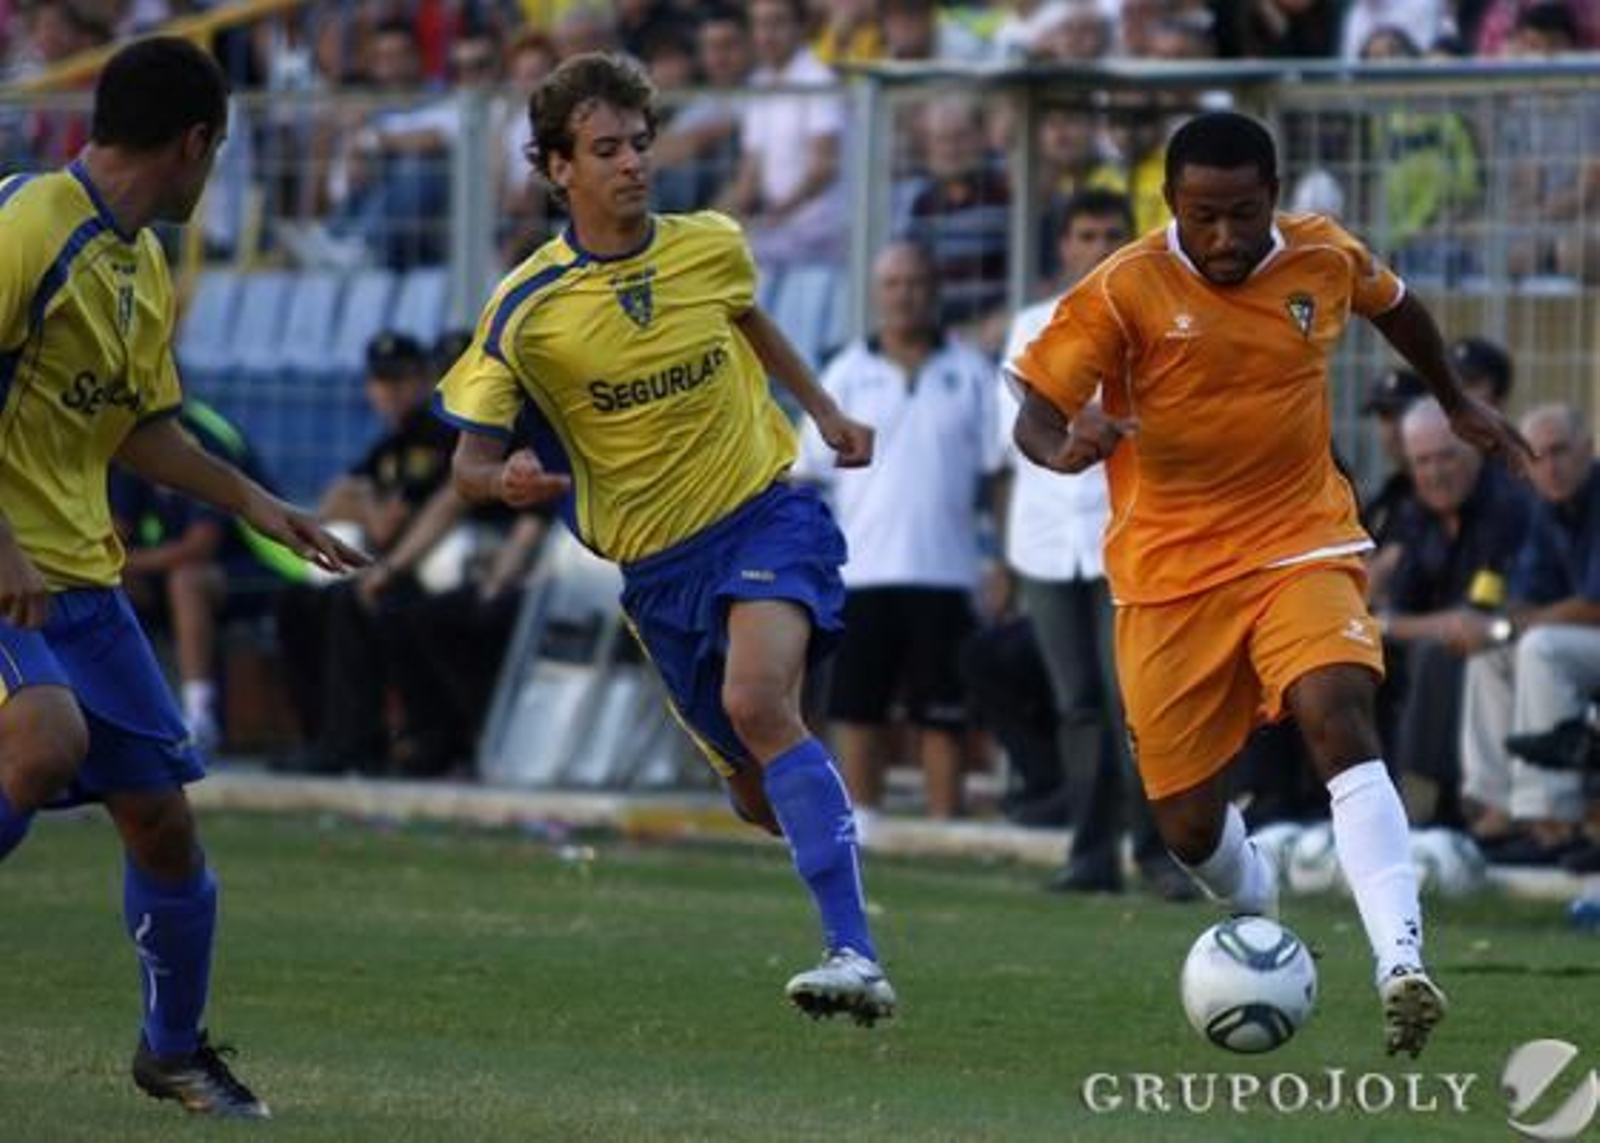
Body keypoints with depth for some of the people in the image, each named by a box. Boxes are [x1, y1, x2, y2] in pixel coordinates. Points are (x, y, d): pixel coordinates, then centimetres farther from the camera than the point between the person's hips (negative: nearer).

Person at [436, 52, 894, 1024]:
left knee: (757, 702, -30)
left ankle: (855, 954, -36)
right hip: (657, 562, 2)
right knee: (759, 790, 9)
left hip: (767, 514, -2)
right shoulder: (525, 311, -10)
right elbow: (471, 459, -8)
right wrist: (507, 481, -30)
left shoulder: (712, 246, -3)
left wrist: (826, 411, 20)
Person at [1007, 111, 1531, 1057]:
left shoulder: (1325, 259, -4)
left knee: (1339, 715, -29)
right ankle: (1256, 907, 41)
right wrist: (1068, 446, -36)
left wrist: (1458, 403, 31)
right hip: (1172, 571, 0)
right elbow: (1036, 415, -13)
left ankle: (1402, 963, -38)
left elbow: (1393, 304, 20)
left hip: (1301, 544, 0)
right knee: (1189, 825, 3)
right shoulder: (1124, 292, -13)